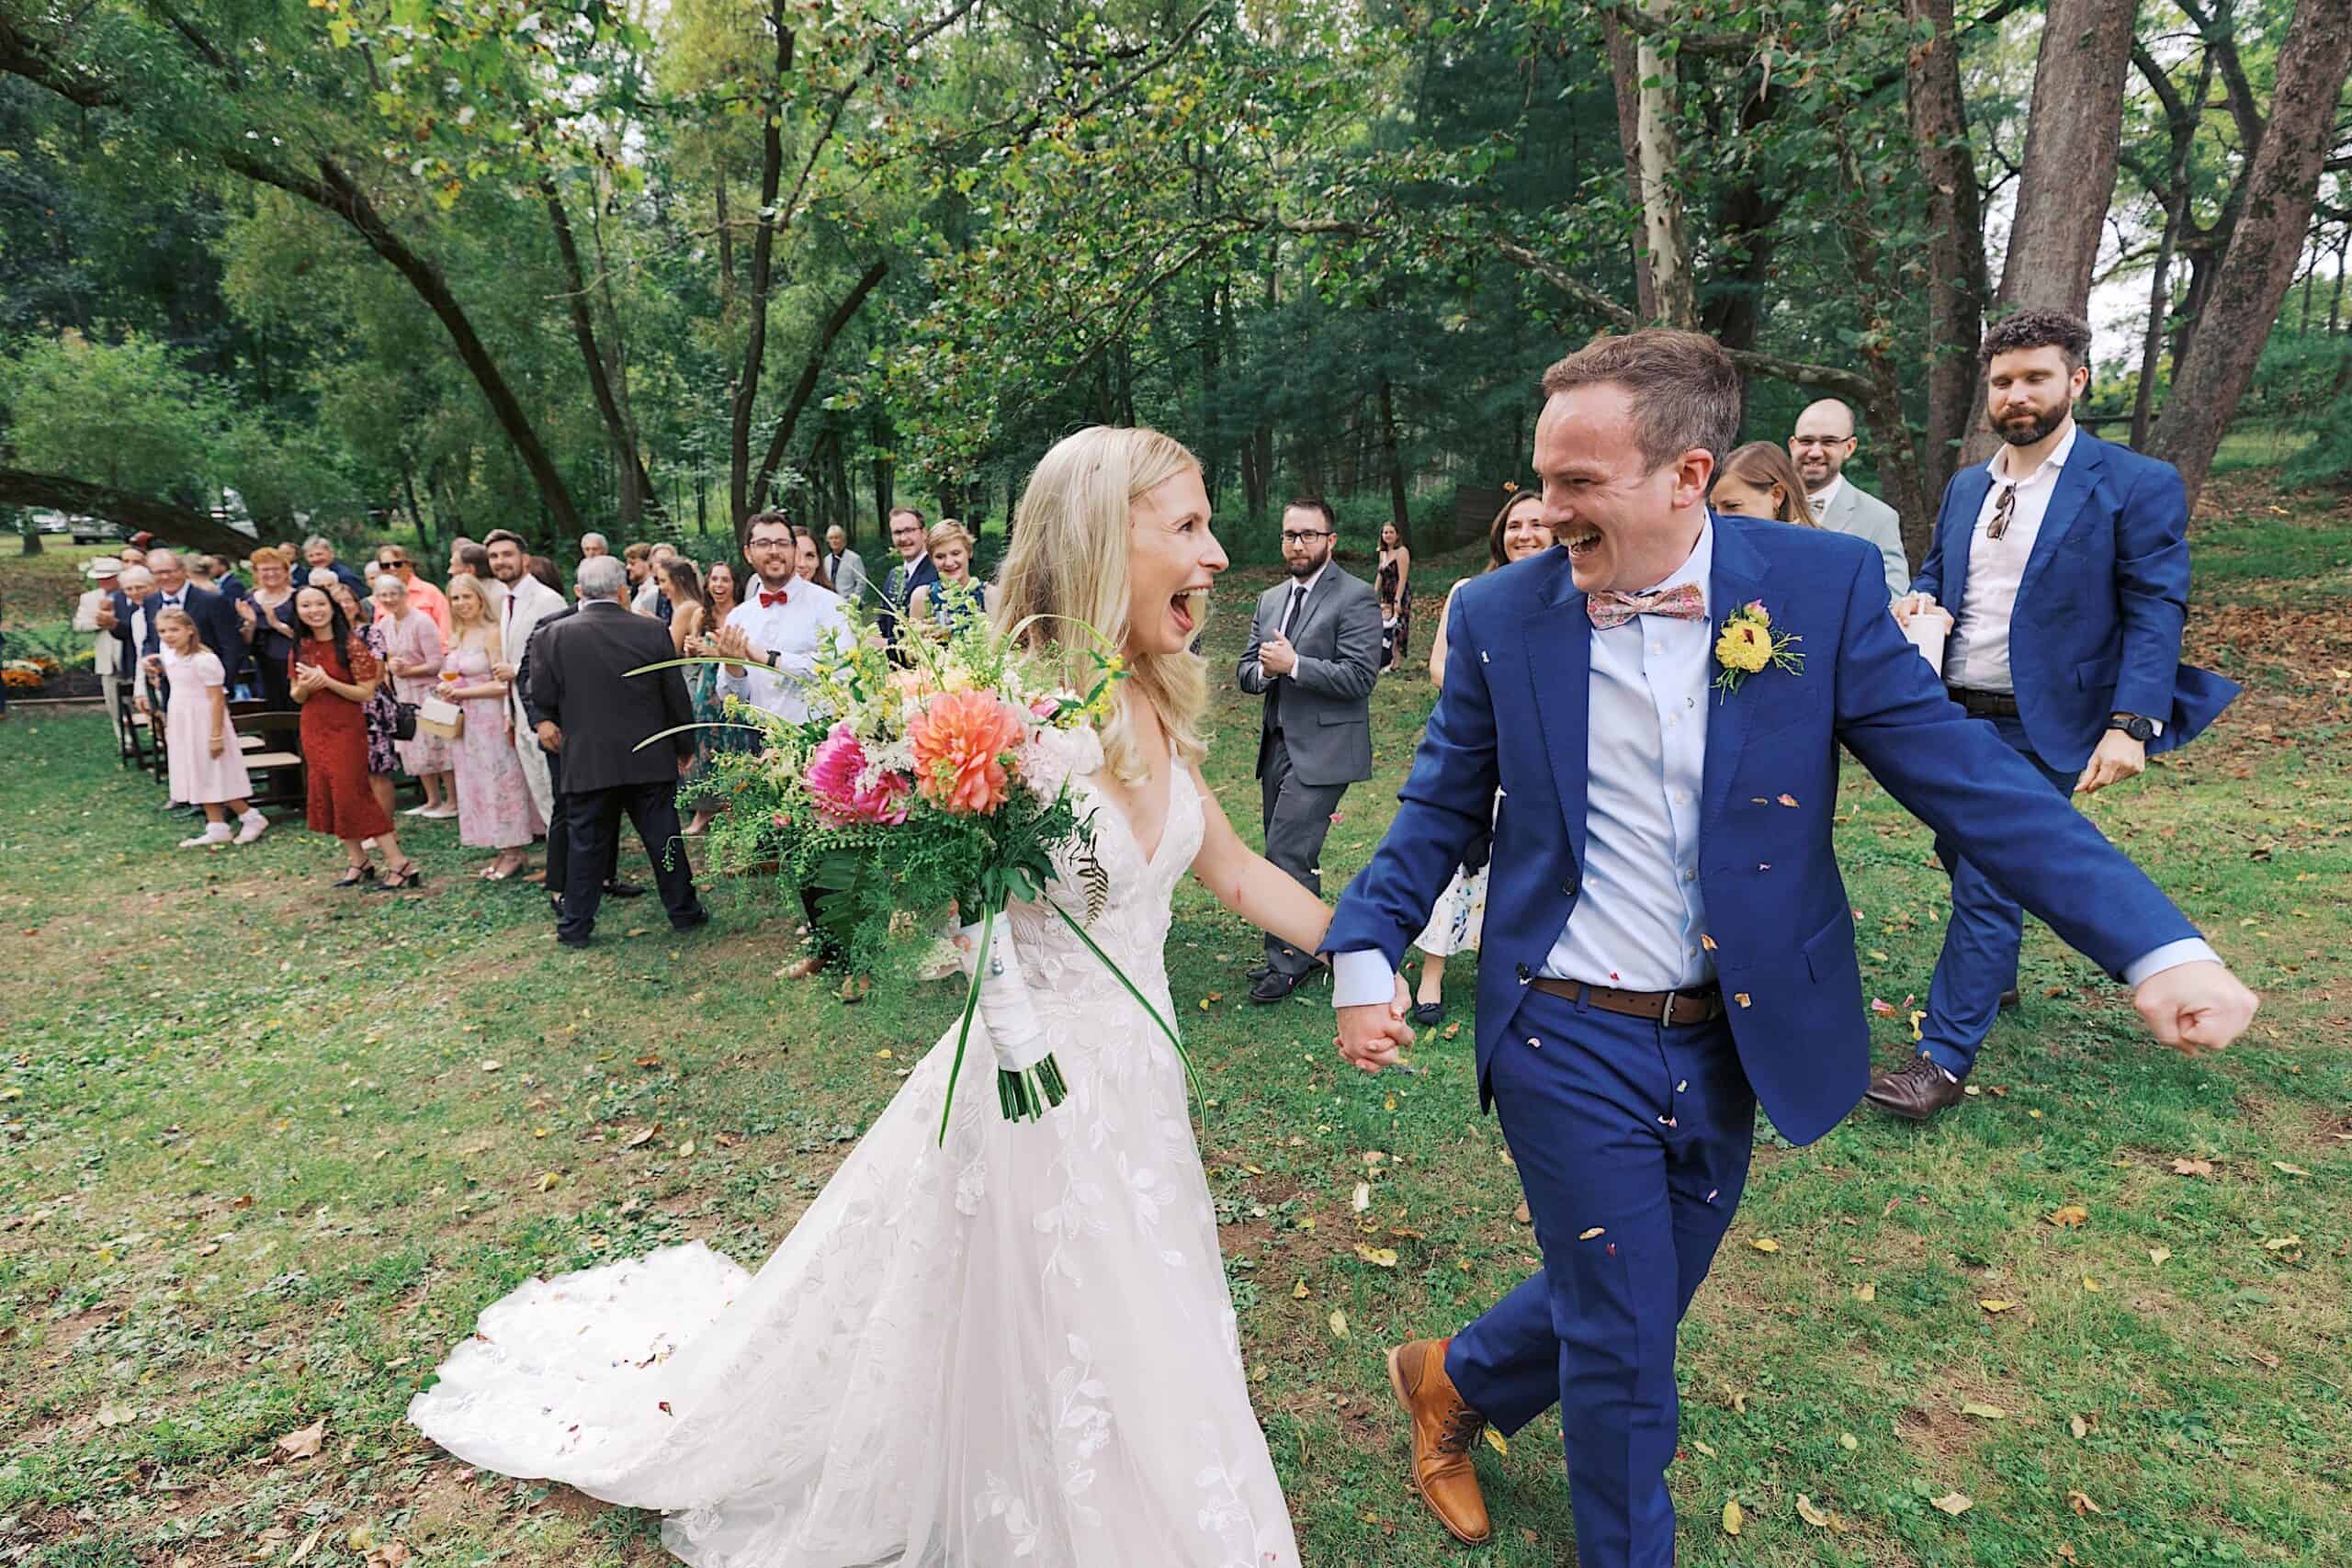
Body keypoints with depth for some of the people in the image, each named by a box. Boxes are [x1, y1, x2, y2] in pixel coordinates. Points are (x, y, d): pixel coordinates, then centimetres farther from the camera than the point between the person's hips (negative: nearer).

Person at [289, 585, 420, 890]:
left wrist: (328, 681, -23)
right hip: (313, 730, 6)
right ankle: (358, 860, 18)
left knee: (352, 794, -10)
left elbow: (366, 693, -13)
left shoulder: (351, 644, -11)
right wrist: (305, 686, -11)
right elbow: (295, 696, 11)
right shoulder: (301, 648, 5)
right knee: (324, 795, 7)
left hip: (347, 729, -6)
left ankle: (399, 862, -6)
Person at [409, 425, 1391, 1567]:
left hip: (1138, 1077, 7)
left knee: (1140, 1359, 25)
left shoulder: (1160, 709, -2)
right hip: (1034, 1085, -7)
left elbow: (1232, 870, 8)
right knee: (1031, 1369, 15)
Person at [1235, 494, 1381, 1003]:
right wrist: (1264, 670, -9)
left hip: (1322, 748, -7)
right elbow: (1245, 671, 13)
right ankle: (1304, 945, 28)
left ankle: (1290, 960, 6)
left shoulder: (1356, 598, -8)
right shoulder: (1270, 599, 15)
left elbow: (1360, 676, -17)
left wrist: (1293, 665, -20)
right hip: (1277, 744, 8)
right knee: (1285, 852, 13)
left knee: (1288, 852, -9)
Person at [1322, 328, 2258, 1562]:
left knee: (1629, 1309, 22)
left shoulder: (1823, 583, -8)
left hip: (1732, 1040, 3)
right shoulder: (1498, 614, -8)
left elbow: (1964, 773, -6)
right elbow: (1439, 809, -1)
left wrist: (2159, 946, -14)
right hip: (1569, 1042, -2)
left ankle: (1456, 1379, 52)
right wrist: (1365, 951, -12)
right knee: (1623, 1348, 10)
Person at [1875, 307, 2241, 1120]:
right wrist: (1919, 602, -4)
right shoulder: (1966, 487, 10)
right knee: (1964, 863, 19)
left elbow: (2156, 615, -10)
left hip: (2037, 728, -6)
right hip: (1950, 716, 6)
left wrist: (2132, 723, -21)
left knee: (1988, 886, -8)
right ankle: (1992, 979, 43)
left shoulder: (2138, 486, -7)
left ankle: (1945, 1060, -1)